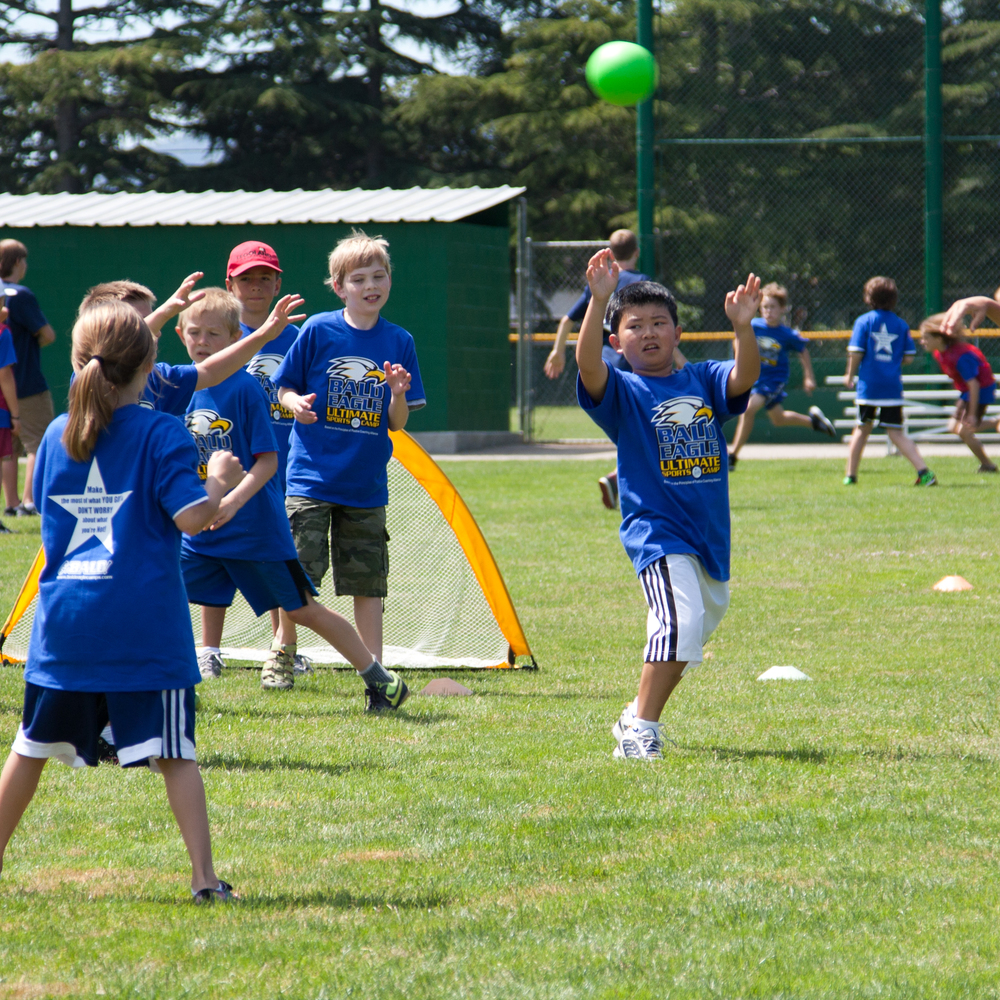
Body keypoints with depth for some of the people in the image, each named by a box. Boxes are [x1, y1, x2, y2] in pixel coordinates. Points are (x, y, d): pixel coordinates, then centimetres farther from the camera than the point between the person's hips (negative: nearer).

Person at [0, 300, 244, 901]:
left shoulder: (57, 436, 8)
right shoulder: (160, 434, -8)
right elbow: (191, 516, -15)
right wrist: (219, 482, 4)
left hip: (64, 620, 4)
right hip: (145, 625, -4)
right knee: (175, 753, -2)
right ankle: (205, 877, -7)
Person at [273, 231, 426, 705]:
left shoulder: (398, 342, 4)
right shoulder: (318, 331, -3)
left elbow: (396, 423, 6)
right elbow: (284, 387, 4)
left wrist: (398, 394, -15)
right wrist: (295, 403, -18)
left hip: (367, 485, 2)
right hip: (312, 476, -2)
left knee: (369, 585, 5)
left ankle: (376, 679, 10)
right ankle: (284, 646, 18)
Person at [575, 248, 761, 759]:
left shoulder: (703, 380, 7)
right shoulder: (622, 391, -4)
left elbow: (744, 377, -12)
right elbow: (588, 363, -24)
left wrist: (742, 328, -31)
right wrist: (599, 301, -37)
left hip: (709, 531, 6)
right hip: (656, 530, -6)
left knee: (706, 617, 17)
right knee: (679, 619, -24)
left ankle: (638, 713, 35)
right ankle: (640, 730, -17)